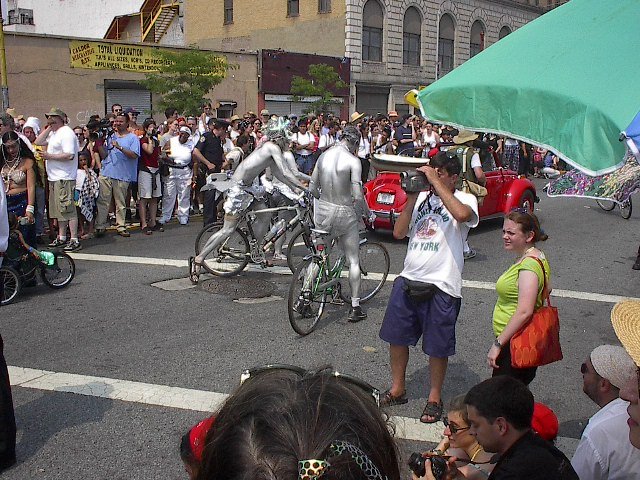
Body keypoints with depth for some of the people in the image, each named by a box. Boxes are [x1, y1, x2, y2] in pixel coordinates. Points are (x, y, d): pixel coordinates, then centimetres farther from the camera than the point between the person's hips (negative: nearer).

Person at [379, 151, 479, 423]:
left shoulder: (465, 199, -5)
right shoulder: (421, 198, 9)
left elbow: (462, 214, -30)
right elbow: (399, 232, 3)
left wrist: (435, 182, -21)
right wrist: (412, 198, -5)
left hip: (441, 285, -5)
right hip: (408, 278, 5)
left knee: (437, 346, 8)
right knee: (396, 336, 14)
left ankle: (435, 398, 27)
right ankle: (397, 390, 33)